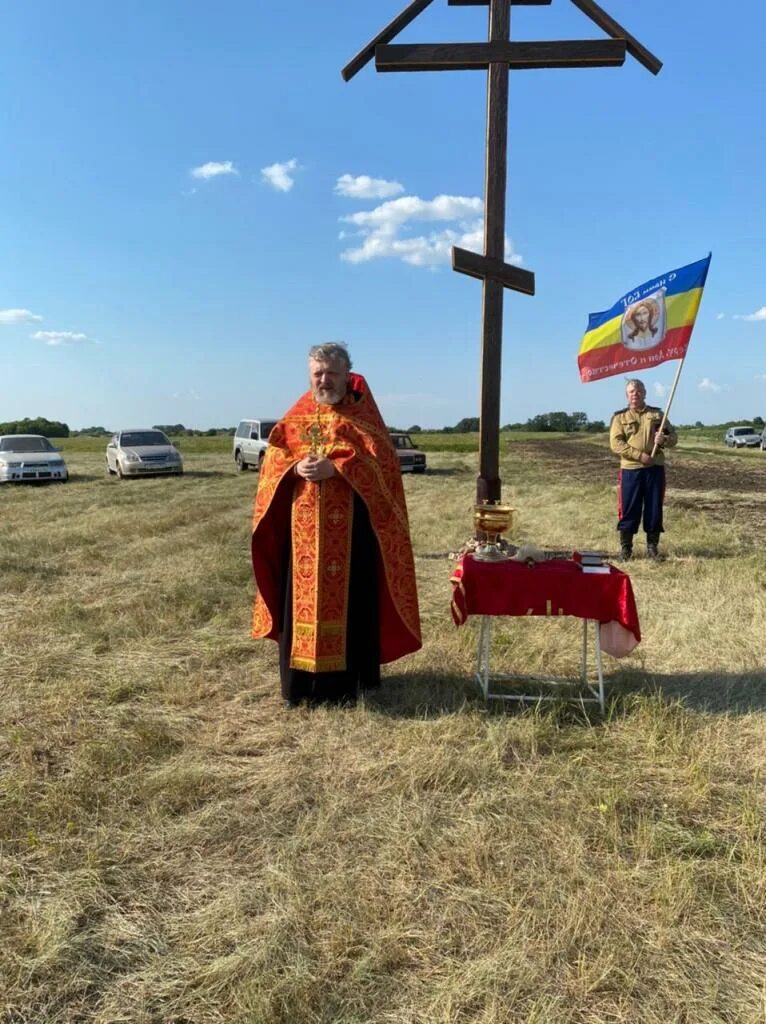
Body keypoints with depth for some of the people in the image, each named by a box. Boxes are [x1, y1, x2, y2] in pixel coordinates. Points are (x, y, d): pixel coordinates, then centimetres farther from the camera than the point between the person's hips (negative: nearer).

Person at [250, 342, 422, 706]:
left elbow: (380, 458, -9)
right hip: (303, 524, 3)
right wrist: (297, 467, -11)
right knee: (302, 597, 4)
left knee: (349, 597, 0)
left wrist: (336, 467, -20)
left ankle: (347, 680, 11)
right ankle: (301, 683, 14)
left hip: (351, 525, -3)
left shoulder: (362, 413, 2)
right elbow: (274, 457, 10)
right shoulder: (296, 416, 12)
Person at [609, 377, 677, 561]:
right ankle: (625, 547, 10)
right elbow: (615, 443, -7)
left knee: (654, 508, 5)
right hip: (630, 469, -2)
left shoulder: (657, 414, 11)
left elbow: (673, 437, 13)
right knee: (629, 509, 0)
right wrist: (639, 455, -16)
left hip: (655, 468, 2)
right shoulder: (620, 416, 3)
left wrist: (664, 440, -12)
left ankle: (652, 545, 17)